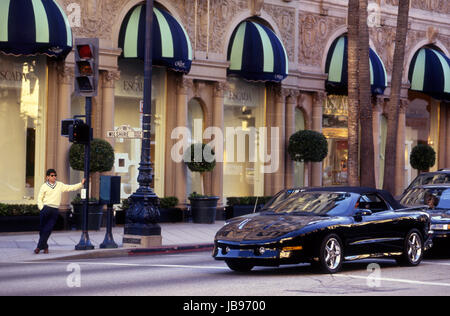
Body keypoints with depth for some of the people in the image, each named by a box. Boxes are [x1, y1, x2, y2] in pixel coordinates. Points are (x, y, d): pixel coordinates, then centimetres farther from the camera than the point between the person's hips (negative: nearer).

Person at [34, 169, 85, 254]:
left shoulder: (60, 185, 12)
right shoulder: (44, 186, 5)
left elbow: (71, 188, 14)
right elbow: (39, 198, 6)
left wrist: (81, 184, 6)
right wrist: (42, 208, -6)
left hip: (55, 210, 1)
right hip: (46, 208, -1)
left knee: (48, 229, -4)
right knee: (43, 229, 0)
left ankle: (40, 246, 1)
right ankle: (45, 246, 13)